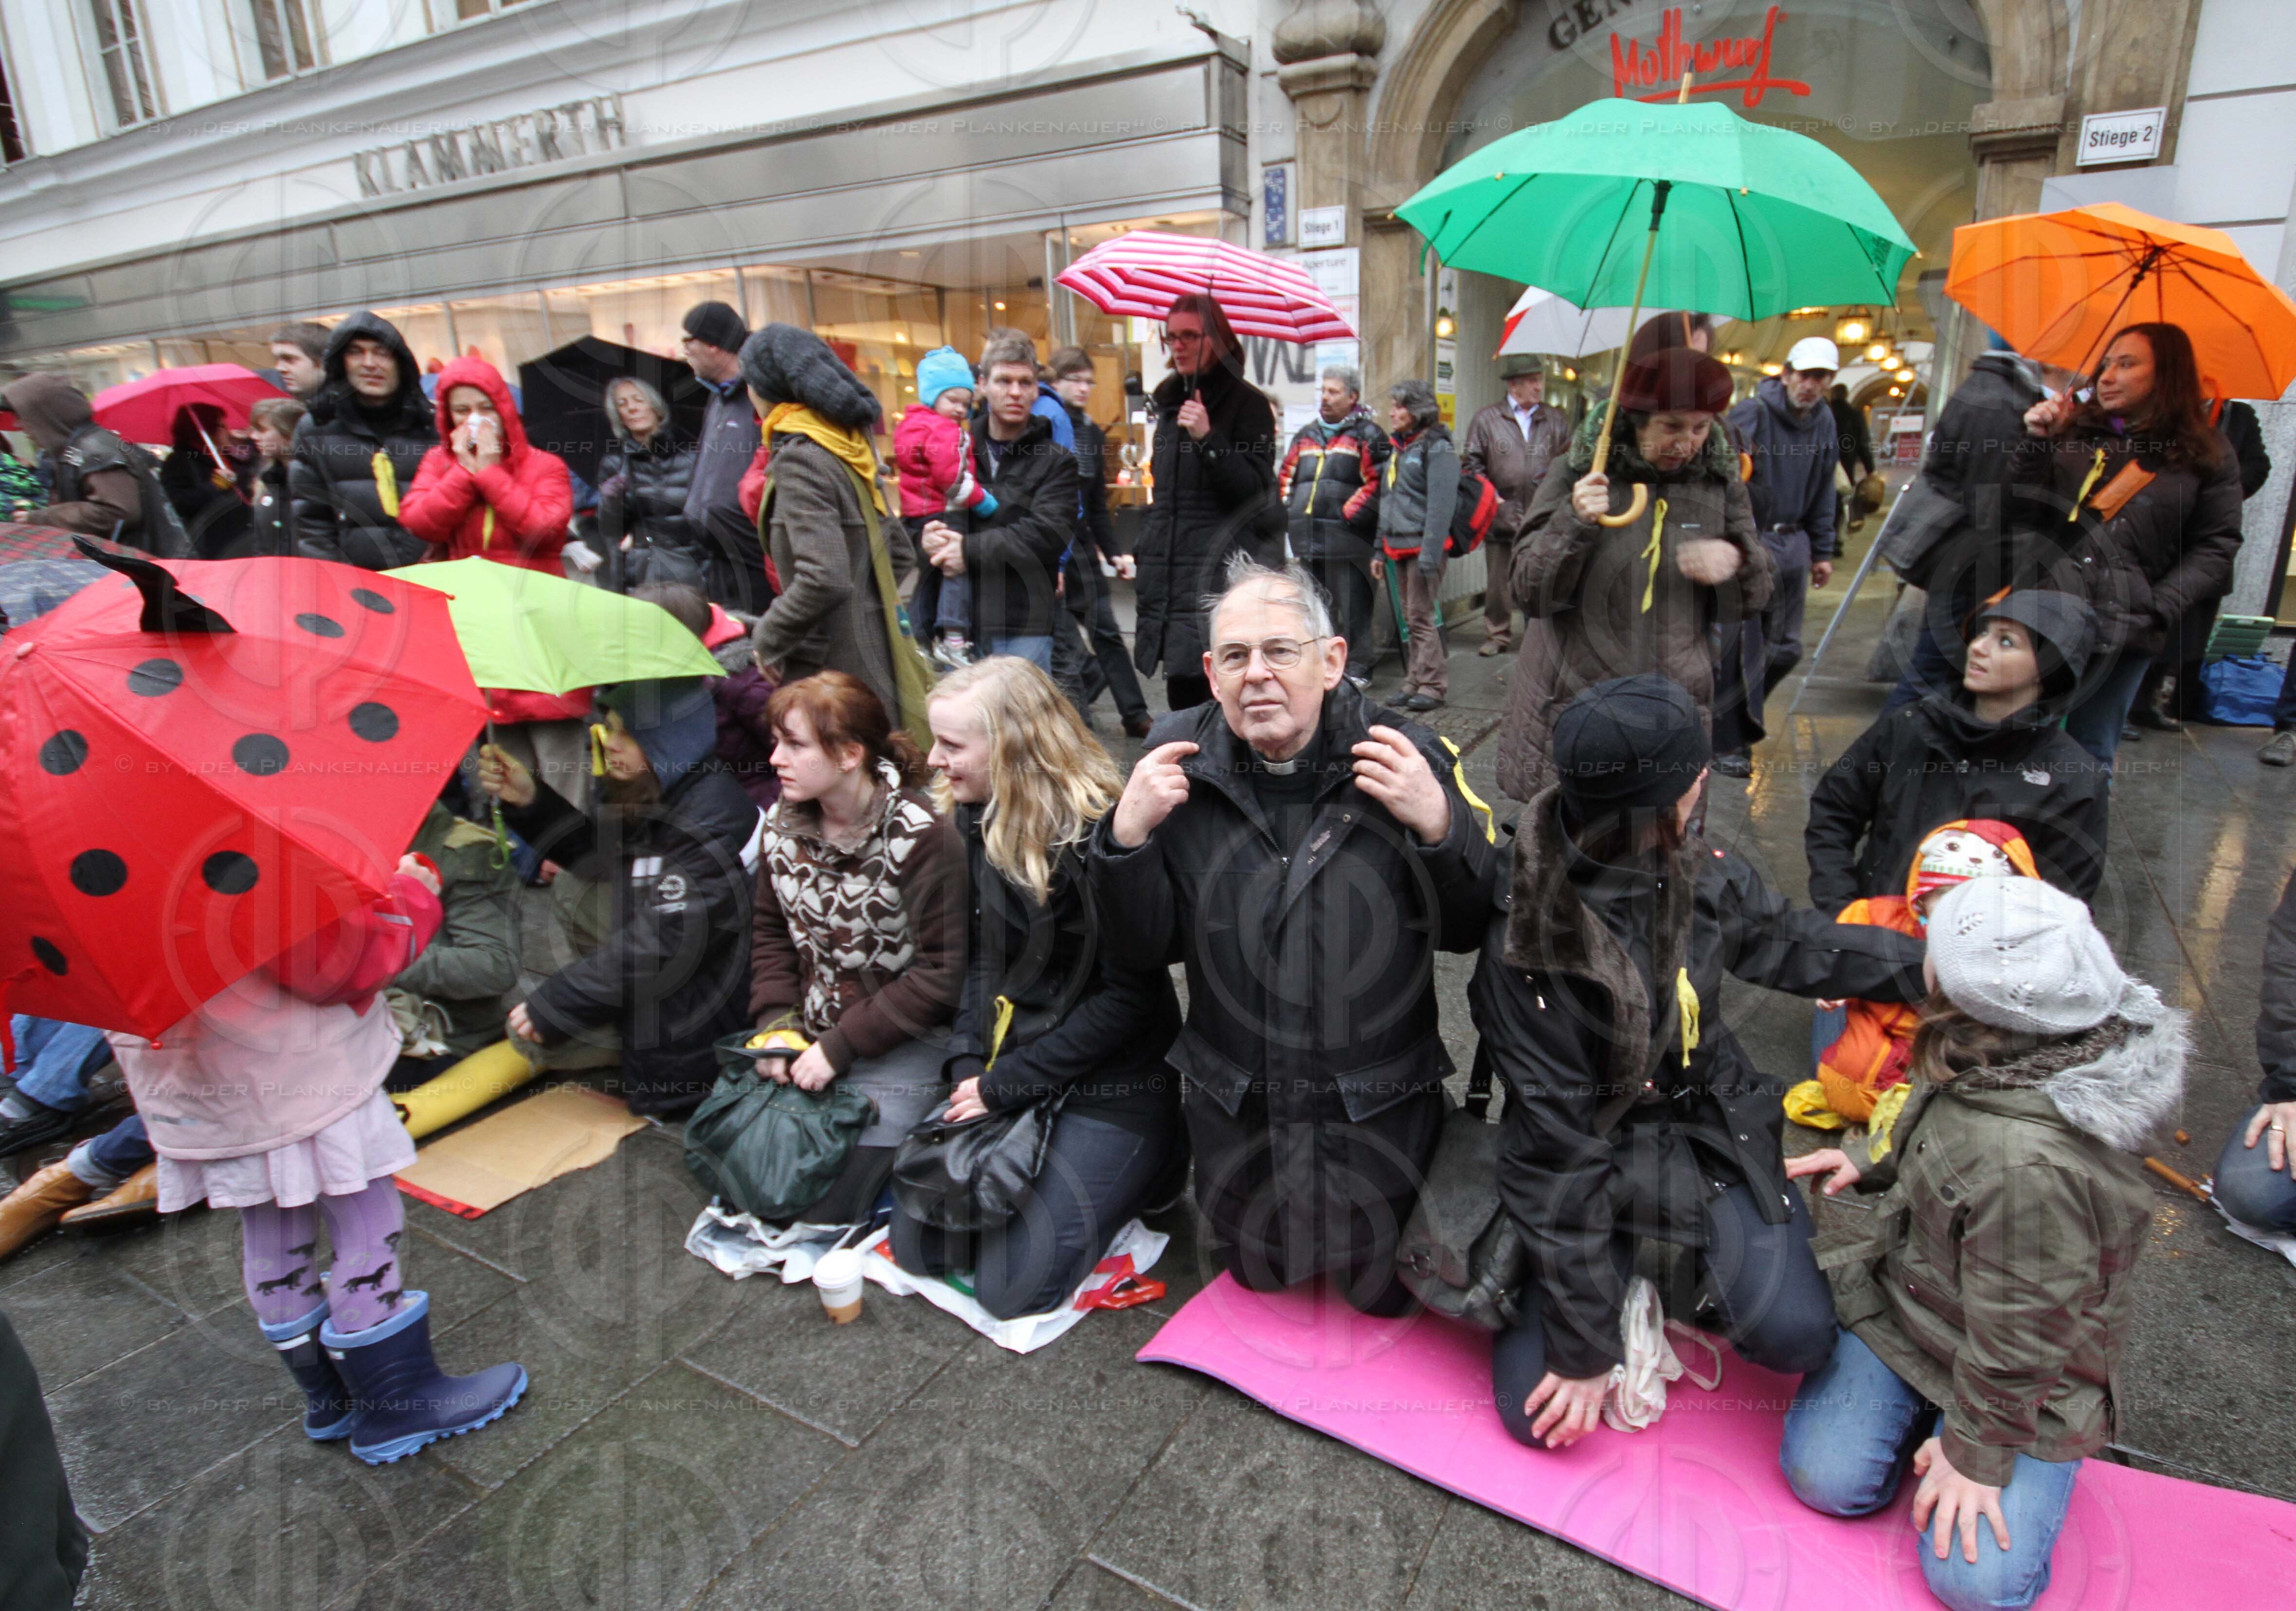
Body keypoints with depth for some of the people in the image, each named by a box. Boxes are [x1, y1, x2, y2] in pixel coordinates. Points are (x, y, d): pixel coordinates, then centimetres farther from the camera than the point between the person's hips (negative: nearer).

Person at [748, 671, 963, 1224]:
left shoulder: (921, 837, -20)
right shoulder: (782, 822, 0)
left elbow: (944, 970, -18)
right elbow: (770, 931, 12)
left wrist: (841, 1045, -16)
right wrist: (778, 1023, -4)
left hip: (902, 1047, -6)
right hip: (812, 1035, 6)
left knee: (817, 1208, -11)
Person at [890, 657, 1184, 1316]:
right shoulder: (974, 821, 1)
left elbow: (1129, 997, -19)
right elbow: (978, 956, 9)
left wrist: (1004, 1087, -15)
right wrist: (967, 1062, -7)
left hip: (1110, 1085, -7)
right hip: (1005, 1067, 7)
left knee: (1011, 1286, -9)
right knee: (915, 1246, 6)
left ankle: (1149, 1160, 10)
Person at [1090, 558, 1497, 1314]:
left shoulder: (1404, 757, -15)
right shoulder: (1179, 762, -11)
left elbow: (1469, 933, -10)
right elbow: (1143, 951, -7)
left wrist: (1439, 825, -28)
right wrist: (1127, 835, -24)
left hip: (1378, 1106, -1)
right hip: (1236, 1104, 2)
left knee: (1384, 1292, 18)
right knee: (1260, 1274, 23)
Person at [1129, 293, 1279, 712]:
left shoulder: (1246, 404, -3)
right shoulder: (1170, 403, 19)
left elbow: (1257, 493, -12)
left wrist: (1208, 439, -23)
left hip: (1221, 578, -7)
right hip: (1173, 576, 7)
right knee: (1181, 698, 8)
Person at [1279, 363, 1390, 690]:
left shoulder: (1367, 435, 0)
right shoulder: (1306, 435, 19)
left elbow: (1378, 482, -8)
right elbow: (1285, 477, 25)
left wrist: (1348, 513, -14)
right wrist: (1290, 509, 10)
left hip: (1346, 538, -6)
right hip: (1307, 538, 6)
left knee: (1353, 607, -3)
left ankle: (1358, 668, 5)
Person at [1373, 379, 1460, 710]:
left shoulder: (1437, 448, -7)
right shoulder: (1398, 448, 18)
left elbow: (1441, 505, -16)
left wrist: (1430, 552, -23)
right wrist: (1381, 551, 19)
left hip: (1423, 544, -8)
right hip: (1398, 546, 8)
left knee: (1422, 615, -8)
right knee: (1408, 617, 10)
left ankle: (1433, 686, -2)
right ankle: (1414, 682, 17)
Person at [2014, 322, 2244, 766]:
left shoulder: (2206, 456, 6)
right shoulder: (2075, 430, 9)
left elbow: (2218, 546, 5)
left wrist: (2162, 607, -8)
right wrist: (2036, 443, -10)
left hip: (2123, 630, -1)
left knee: (2090, 751, 7)